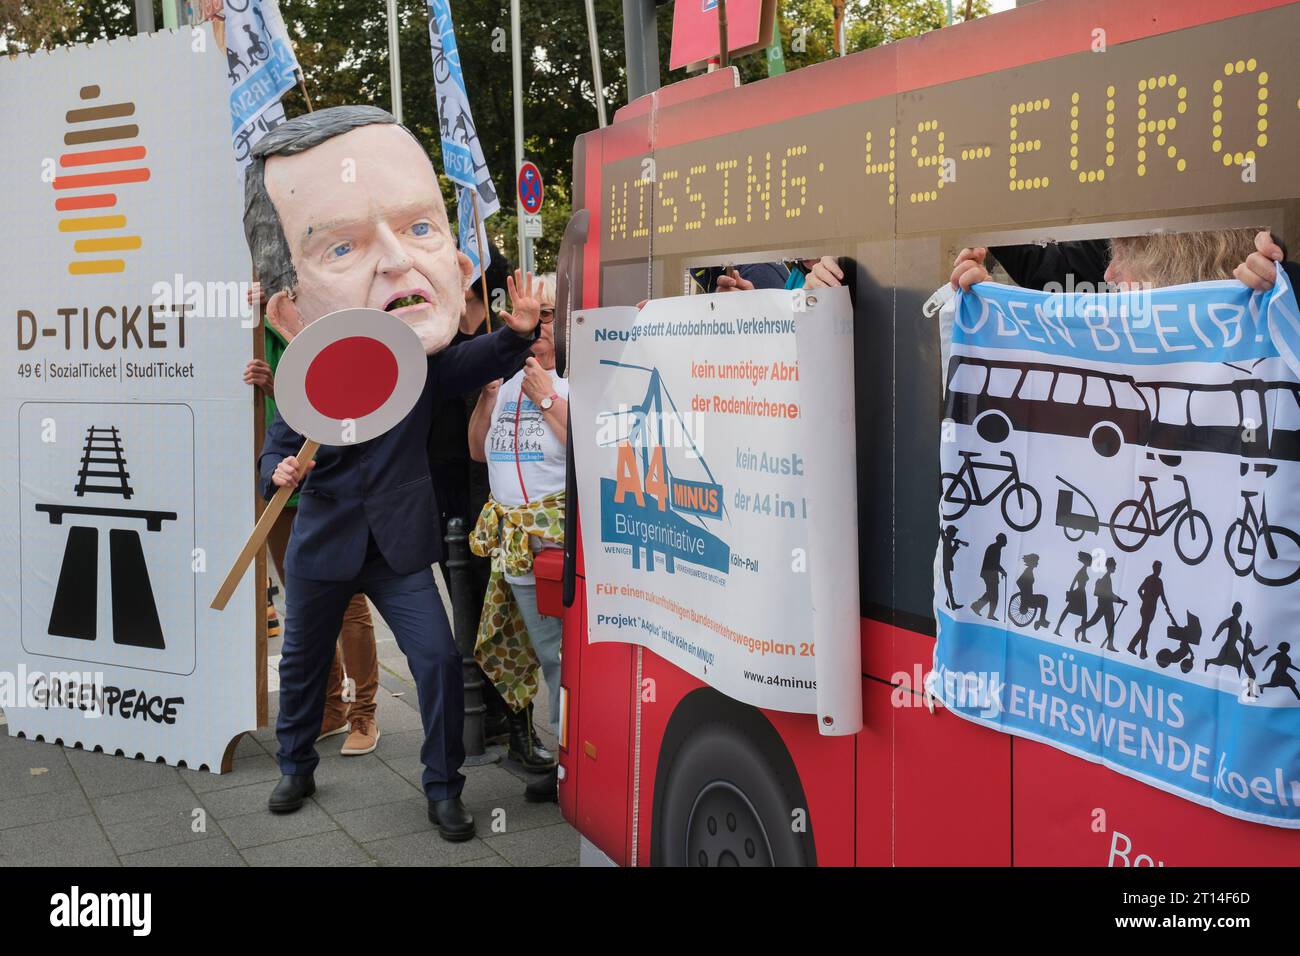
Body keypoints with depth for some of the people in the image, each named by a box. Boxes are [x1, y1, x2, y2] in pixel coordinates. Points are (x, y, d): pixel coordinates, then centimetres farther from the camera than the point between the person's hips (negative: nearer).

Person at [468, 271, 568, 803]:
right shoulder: (511, 377, 16)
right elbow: (479, 450, 19)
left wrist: (546, 398, -12)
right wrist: (487, 392, 6)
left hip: (559, 534, -7)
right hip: (514, 537, 7)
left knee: (566, 650, -6)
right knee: (546, 650, 12)